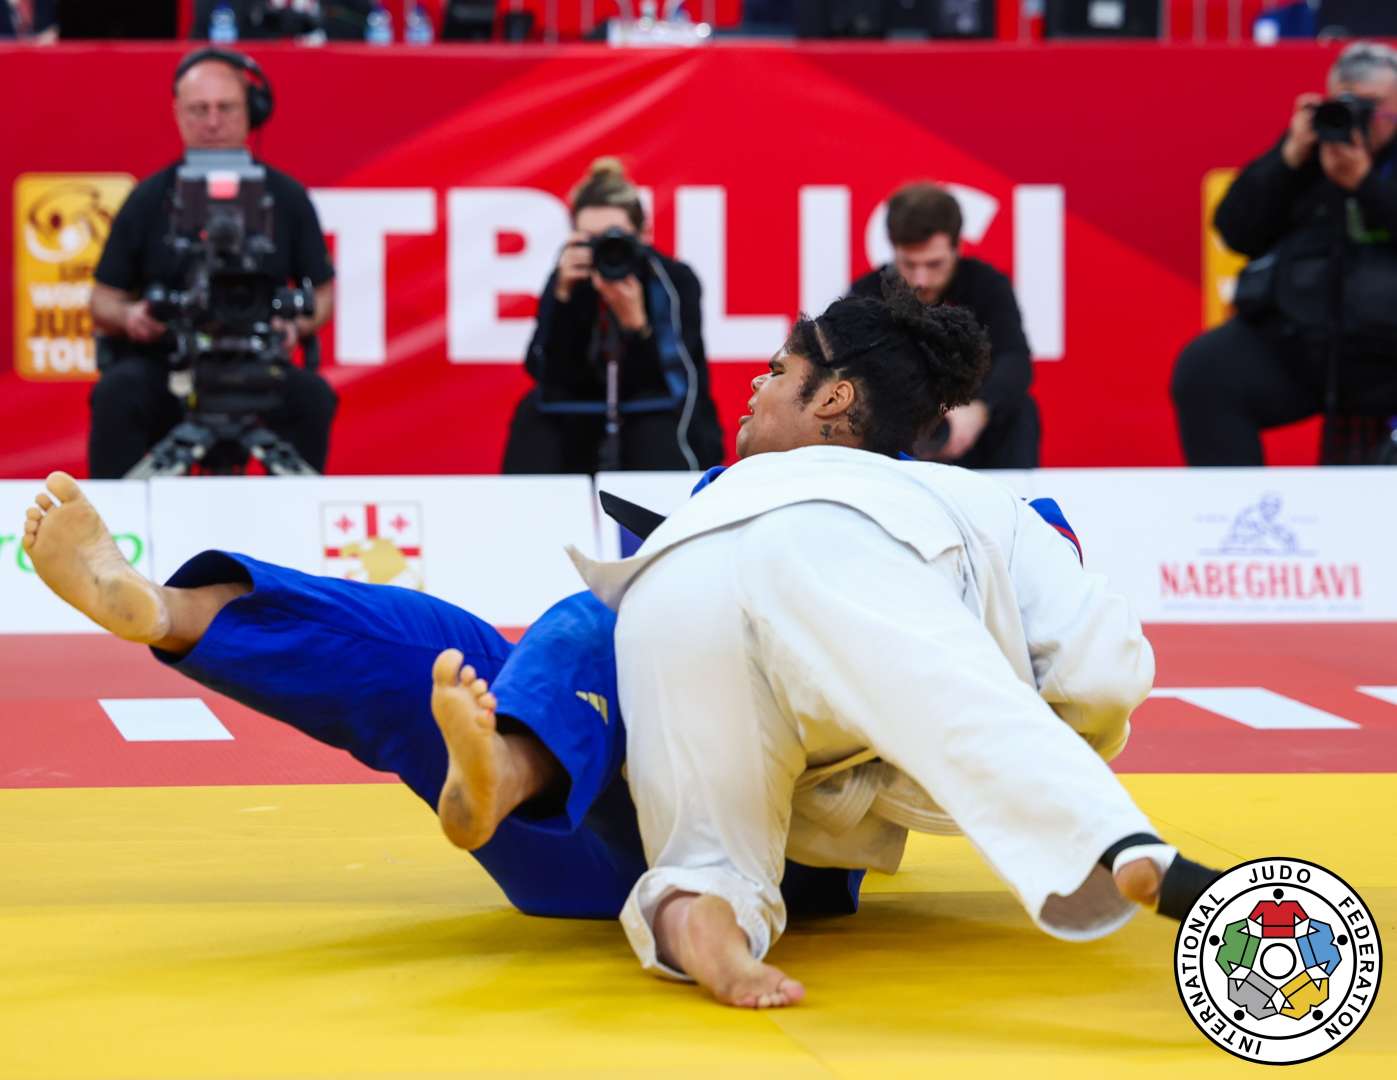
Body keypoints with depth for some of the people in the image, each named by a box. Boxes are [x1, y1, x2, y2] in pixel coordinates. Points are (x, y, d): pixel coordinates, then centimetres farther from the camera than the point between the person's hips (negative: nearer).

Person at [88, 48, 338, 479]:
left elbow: (323, 291, 14)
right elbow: (104, 299, 12)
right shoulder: (148, 200, 7)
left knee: (312, 396, -28)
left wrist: (296, 325, -9)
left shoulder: (286, 198, 8)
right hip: (159, 365, 0)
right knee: (117, 393, -31)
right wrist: (129, 316, -12)